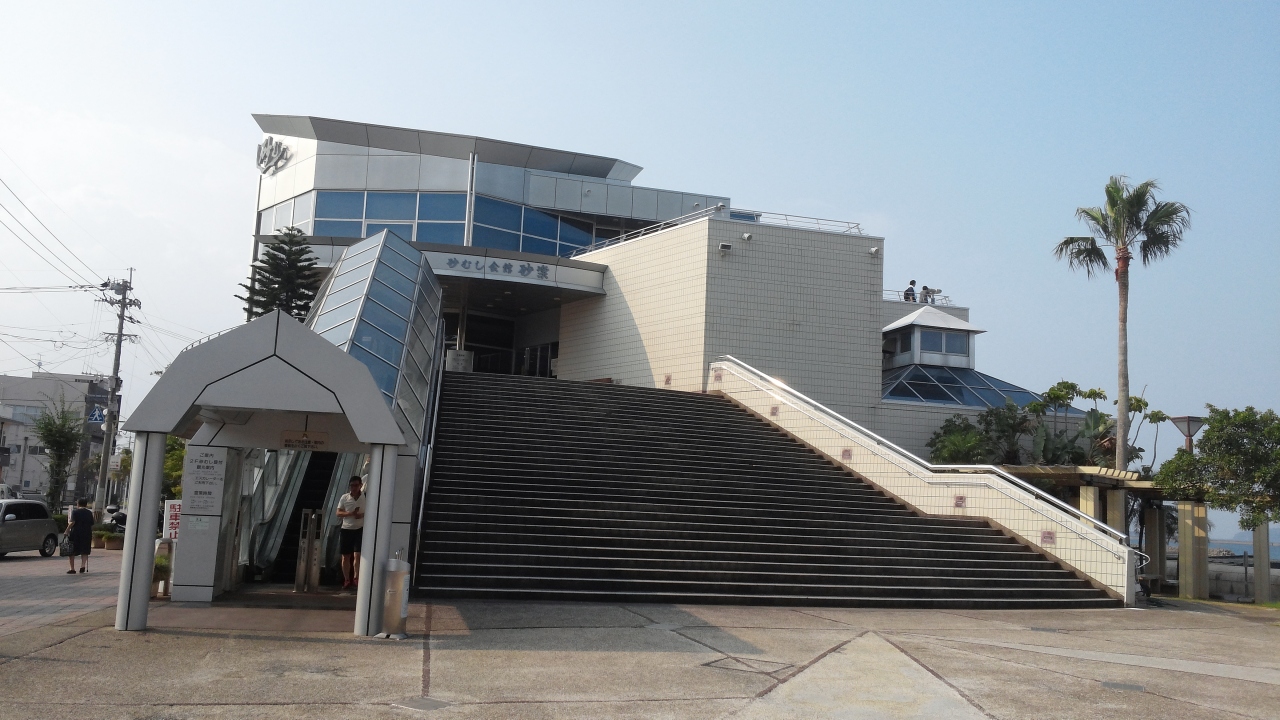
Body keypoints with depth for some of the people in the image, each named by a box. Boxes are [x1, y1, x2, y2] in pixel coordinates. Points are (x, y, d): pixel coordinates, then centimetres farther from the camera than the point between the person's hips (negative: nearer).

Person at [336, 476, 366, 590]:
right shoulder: (344, 498, 3)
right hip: (346, 529, 2)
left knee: (357, 555, -13)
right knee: (346, 556, 6)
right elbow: (338, 513, 2)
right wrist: (350, 513, -15)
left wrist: (363, 515, -17)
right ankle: (347, 580, 15)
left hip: (360, 529, -2)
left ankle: (356, 577, -5)